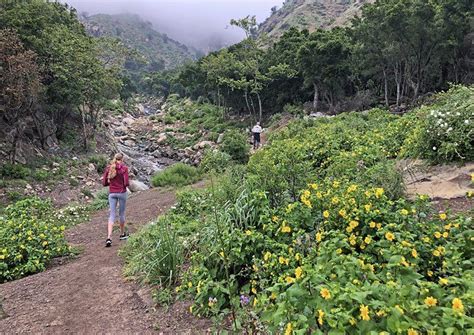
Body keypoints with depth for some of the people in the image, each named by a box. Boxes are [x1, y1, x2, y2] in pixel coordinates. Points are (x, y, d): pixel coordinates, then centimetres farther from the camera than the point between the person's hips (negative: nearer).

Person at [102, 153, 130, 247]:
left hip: (112, 193, 2)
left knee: (112, 215, 2)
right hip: (122, 193, -2)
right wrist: (127, 184, 9)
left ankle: (109, 238, -12)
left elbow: (104, 183, 4)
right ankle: (122, 234, 30)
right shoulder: (124, 168, -8)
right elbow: (126, 183, -13)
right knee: (121, 213, 14)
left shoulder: (108, 168, 3)